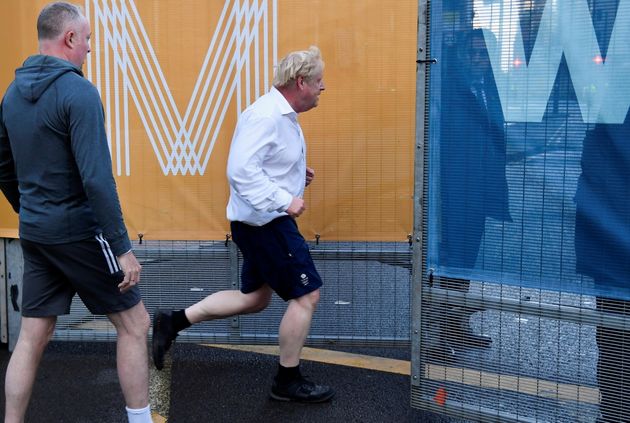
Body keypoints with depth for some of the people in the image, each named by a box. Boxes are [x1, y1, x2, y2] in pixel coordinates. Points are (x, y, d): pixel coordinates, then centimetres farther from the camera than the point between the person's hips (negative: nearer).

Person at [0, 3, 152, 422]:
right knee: (134, 323, 7)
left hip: (35, 234, 7)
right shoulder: (78, 91, -17)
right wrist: (123, 247, -19)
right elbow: (97, 178, -22)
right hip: (78, 231, -7)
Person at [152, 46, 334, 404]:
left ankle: (174, 321, 22)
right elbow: (242, 171, -29)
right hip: (265, 223, -11)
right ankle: (288, 381, 11)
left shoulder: (282, 115, 12)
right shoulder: (265, 116, -21)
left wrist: (297, 173, 10)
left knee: (254, 298, 19)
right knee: (307, 294, -3)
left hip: (265, 221, 11)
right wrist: (285, 201, -30)